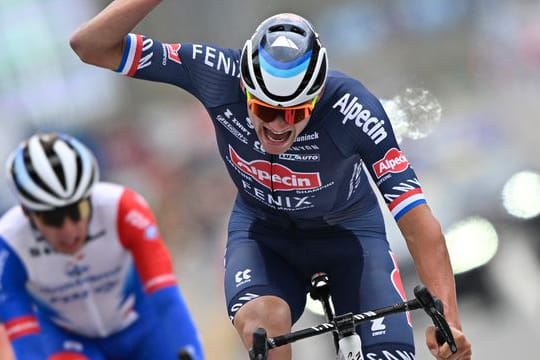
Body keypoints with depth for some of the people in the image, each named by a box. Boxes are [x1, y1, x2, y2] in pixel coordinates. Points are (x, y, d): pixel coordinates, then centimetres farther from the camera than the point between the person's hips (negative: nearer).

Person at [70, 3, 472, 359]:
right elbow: (91, 45, -30)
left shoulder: (351, 110, -35)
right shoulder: (219, 75, -30)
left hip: (346, 230, 0)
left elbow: (416, 218, -36)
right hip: (262, 228, 1)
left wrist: (448, 320, -46)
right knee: (263, 320, -32)